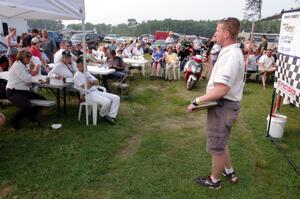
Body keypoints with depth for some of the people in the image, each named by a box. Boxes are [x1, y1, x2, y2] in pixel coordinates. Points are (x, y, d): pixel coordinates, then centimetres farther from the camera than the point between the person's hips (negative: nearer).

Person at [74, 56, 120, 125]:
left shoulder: (87, 73, 23)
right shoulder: (77, 75, -3)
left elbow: (97, 82, 15)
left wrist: (92, 81, -7)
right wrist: (93, 82, -2)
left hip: (97, 91, 9)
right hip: (89, 94, -9)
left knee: (116, 98, -7)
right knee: (107, 102, -31)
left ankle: (111, 116, -13)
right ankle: (103, 115, 0)